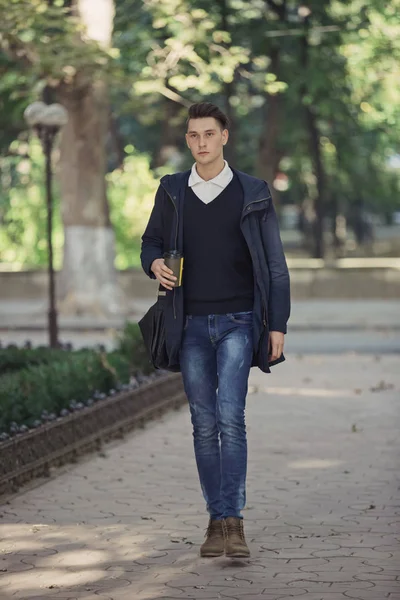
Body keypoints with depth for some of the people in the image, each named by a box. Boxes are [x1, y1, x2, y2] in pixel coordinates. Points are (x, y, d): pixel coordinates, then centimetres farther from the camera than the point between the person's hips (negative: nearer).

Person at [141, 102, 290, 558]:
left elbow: (274, 265, 3)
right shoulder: (172, 192, 7)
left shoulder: (252, 193, 1)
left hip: (237, 321, -3)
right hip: (191, 325, 3)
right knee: (204, 426, 4)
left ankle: (234, 521, -16)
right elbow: (150, 242, 19)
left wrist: (278, 325, -3)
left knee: (230, 417, -16)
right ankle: (216, 521, 11)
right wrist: (155, 264, -6)